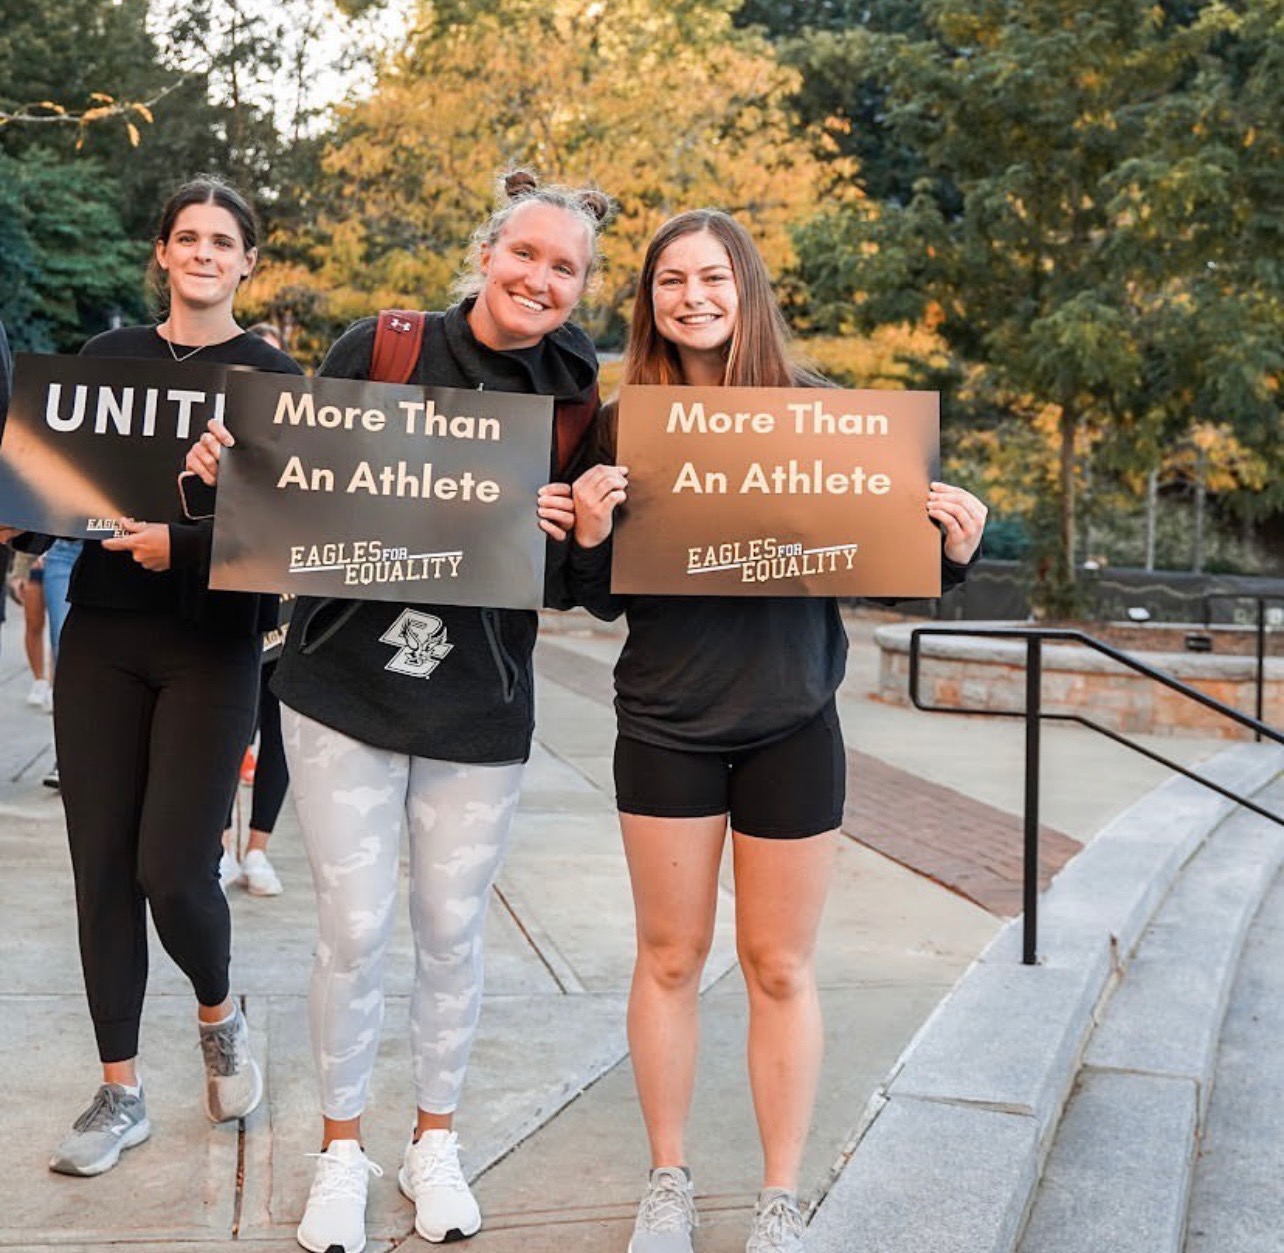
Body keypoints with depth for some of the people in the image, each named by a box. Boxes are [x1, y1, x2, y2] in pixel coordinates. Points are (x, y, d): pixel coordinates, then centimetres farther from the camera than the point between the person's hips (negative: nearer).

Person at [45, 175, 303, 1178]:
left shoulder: (273, 377, 1)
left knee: (172, 868, -8)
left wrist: (181, 545, -22)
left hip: (210, 646, -3)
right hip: (101, 638, 3)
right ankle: (121, 1090, 19)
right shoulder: (109, 357, 11)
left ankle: (219, 1012, 25)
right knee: (101, 862, 4)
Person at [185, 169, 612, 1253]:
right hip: (345, 683, -1)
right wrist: (234, 465, -18)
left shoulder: (576, 401, -1)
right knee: (353, 929, 4)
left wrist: (565, 531, -18)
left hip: (481, 708, 1)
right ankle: (342, 1150, 27)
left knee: (452, 931, 11)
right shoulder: (382, 349, -4)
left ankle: (435, 1142, 33)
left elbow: (573, 570, 3)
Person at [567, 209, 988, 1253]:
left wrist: (951, 549, -18)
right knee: (670, 957, 11)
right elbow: (607, 599, 2)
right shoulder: (625, 422, 0)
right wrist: (589, 538, -18)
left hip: (791, 725, -1)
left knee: (780, 966, 9)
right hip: (666, 725, 1)